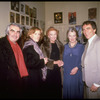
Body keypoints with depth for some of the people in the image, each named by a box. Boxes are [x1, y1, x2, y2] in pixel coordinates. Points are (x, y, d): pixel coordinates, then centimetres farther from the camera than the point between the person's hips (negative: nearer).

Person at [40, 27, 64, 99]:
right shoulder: (44, 45, -6)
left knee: (58, 89, 10)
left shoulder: (59, 45, 10)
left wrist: (61, 62, -2)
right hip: (48, 70, -4)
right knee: (49, 90, 4)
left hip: (57, 70, 5)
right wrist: (55, 62, -13)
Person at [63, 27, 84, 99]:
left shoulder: (81, 46, 0)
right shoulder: (65, 47, 9)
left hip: (77, 74, -2)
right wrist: (62, 65, -4)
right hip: (67, 74, 2)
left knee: (76, 92, 5)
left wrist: (77, 68, -14)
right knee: (67, 92, 9)